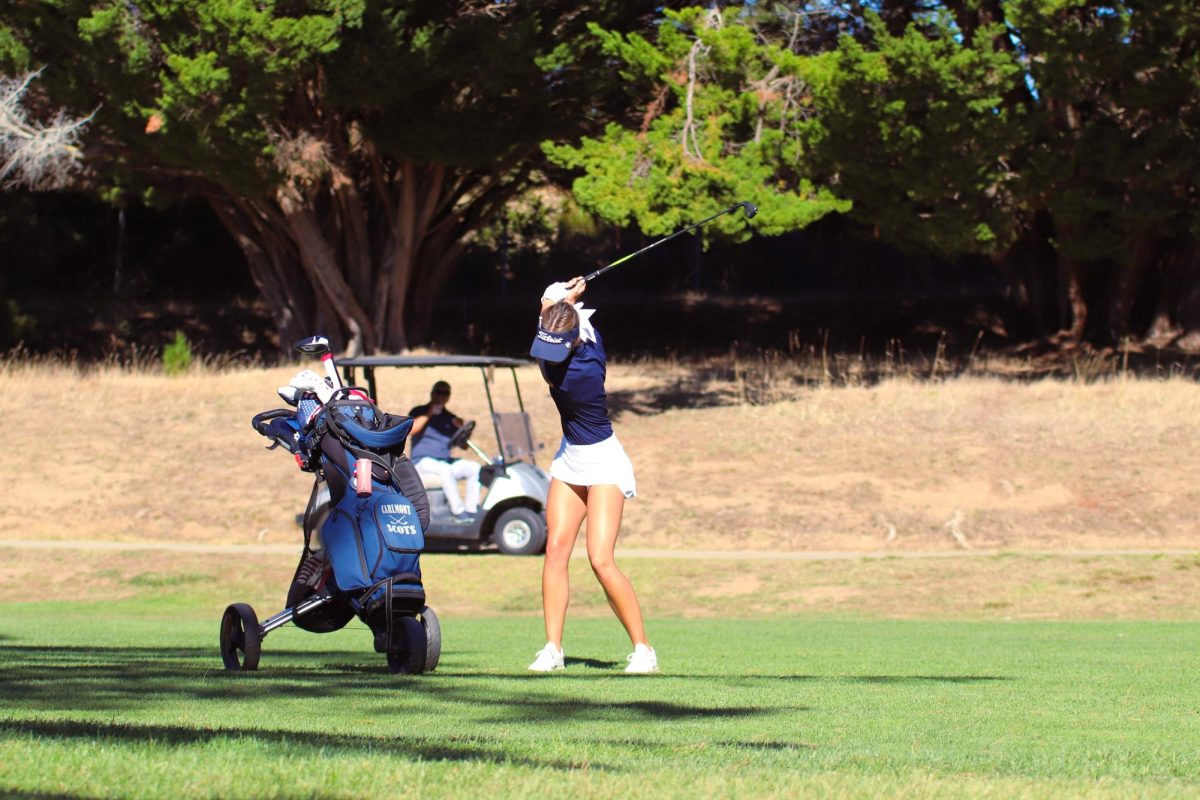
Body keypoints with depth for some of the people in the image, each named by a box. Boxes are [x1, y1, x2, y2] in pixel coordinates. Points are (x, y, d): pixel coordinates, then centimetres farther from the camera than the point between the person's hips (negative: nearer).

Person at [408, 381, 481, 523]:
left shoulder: (450, 418, 15)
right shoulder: (419, 412, 3)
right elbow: (409, 430, -18)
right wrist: (428, 414, -18)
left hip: (446, 461, 5)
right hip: (423, 462, -5)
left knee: (474, 467, -15)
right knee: (444, 469, -35)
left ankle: (471, 510, -18)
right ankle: (458, 511, -32)